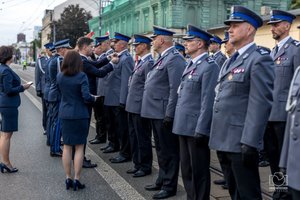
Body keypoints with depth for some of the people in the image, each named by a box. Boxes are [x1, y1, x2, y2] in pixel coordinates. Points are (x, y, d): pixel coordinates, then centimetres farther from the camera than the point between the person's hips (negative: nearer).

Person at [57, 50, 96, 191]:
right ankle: (76, 180, 7)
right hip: (80, 115, -4)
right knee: (79, 147, 5)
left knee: (67, 146, 12)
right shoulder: (81, 76, -14)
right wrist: (94, 99, 0)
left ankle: (68, 179, 17)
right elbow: (86, 97, -19)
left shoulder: (60, 76, -1)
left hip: (65, 114, 4)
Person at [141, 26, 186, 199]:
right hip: (156, 112, 10)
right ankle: (162, 181, 31)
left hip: (164, 114, -10)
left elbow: (175, 89, -22)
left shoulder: (175, 58, -16)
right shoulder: (163, 58, 16)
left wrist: (169, 114, -24)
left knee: (169, 151, 1)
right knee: (161, 150, 19)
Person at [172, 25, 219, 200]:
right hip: (184, 126, 9)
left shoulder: (209, 66, -14)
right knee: (187, 169, 18)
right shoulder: (191, 65, 15)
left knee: (199, 171, 3)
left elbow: (208, 101, -19)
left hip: (196, 128, -9)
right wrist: (179, 122, 17)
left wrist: (201, 129, -21)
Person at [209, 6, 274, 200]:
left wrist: (249, 143, -23)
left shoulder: (259, 59, -11)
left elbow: (261, 103, -19)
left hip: (241, 142, -9)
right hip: (224, 140, 9)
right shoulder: (231, 60, 17)